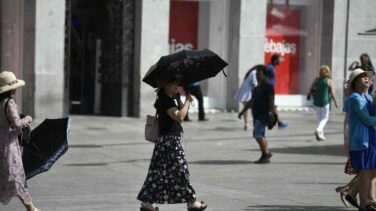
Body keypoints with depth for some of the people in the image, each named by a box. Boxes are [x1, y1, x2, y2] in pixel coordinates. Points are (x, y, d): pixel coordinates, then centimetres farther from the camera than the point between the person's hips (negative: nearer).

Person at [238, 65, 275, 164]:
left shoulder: (268, 87, -7)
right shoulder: (257, 88, 20)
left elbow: (271, 100, -16)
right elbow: (251, 101, 26)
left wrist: (272, 112, -27)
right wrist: (242, 111, 24)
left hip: (264, 115, -9)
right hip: (256, 115, 9)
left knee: (257, 134, -16)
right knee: (260, 136, 10)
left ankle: (266, 154, -10)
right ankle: (265, 155, 16)